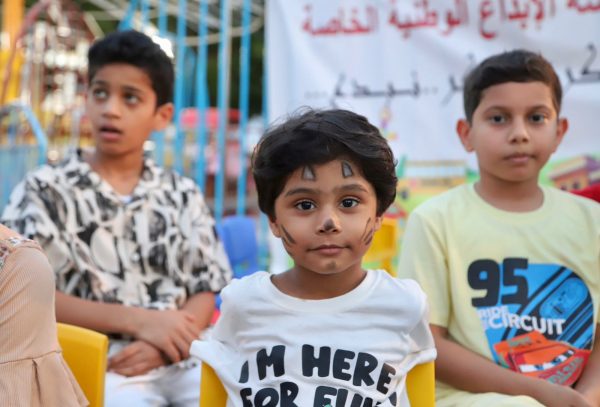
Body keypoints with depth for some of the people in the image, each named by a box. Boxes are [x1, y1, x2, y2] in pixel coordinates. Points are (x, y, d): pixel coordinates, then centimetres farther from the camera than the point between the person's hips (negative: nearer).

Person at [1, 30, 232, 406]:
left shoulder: (183, 195, 12)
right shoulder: (46, 190, 3)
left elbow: (205, 293, 10)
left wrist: (164, 343, -11)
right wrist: (137, 321, -13)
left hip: (183, 361, 4)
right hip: (96, 365, -3)